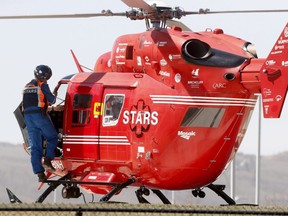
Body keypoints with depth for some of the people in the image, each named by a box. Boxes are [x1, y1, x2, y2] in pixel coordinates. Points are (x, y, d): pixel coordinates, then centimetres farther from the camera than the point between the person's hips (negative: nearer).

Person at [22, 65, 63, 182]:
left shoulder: (27, 87, 22)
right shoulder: (42, 85, -1)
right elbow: (51, 100, -2)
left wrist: (53, 108, 31)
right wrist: (54, 96, 22)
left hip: (27, 116, 6)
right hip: (40, 115, -6)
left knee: (35, 146, 3)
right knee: (52, 138, 10)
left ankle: (39, 173, -2)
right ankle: (47, 160, -10)